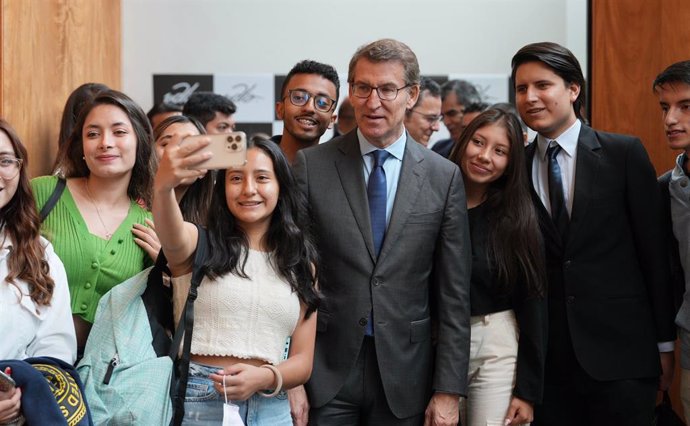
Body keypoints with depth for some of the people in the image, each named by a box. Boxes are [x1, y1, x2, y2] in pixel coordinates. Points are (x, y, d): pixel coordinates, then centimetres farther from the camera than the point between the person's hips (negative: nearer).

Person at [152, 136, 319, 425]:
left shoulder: (302, 265, 9)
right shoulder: (198, 243, 1)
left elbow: (303, 362, 7)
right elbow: (172, 238, -24)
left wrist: (265, 377, -14)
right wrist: (163, 186, -45)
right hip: (197, 403, -2)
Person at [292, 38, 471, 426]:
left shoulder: (444, 177, 1)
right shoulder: (311, 166, -1)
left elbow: (453, 294, 2)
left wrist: (449, 390, -2)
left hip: (405, 375, 1)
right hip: (326, 369, -1)